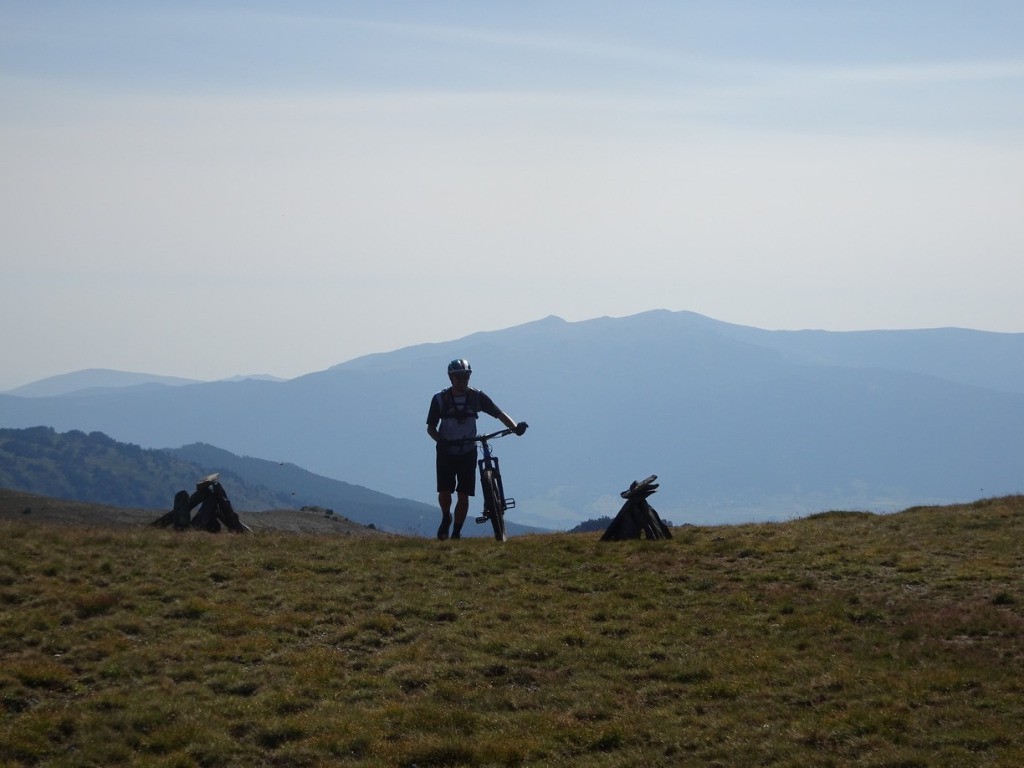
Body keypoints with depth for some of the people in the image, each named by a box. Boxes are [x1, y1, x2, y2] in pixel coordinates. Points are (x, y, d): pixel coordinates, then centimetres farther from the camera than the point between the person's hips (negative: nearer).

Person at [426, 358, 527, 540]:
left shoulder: (476, 397, -4)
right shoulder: (440, 399, -7)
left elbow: (498, 413, -4)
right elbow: (431, 427, -4)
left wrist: (515, 426, -22)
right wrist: (440, 440, -25)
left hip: (468, 452, 1)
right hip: (446, 452, -1)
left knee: (464, 495, -3)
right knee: (444, 492, -10)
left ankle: (456, 533, 9)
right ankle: (446, 518, 21)